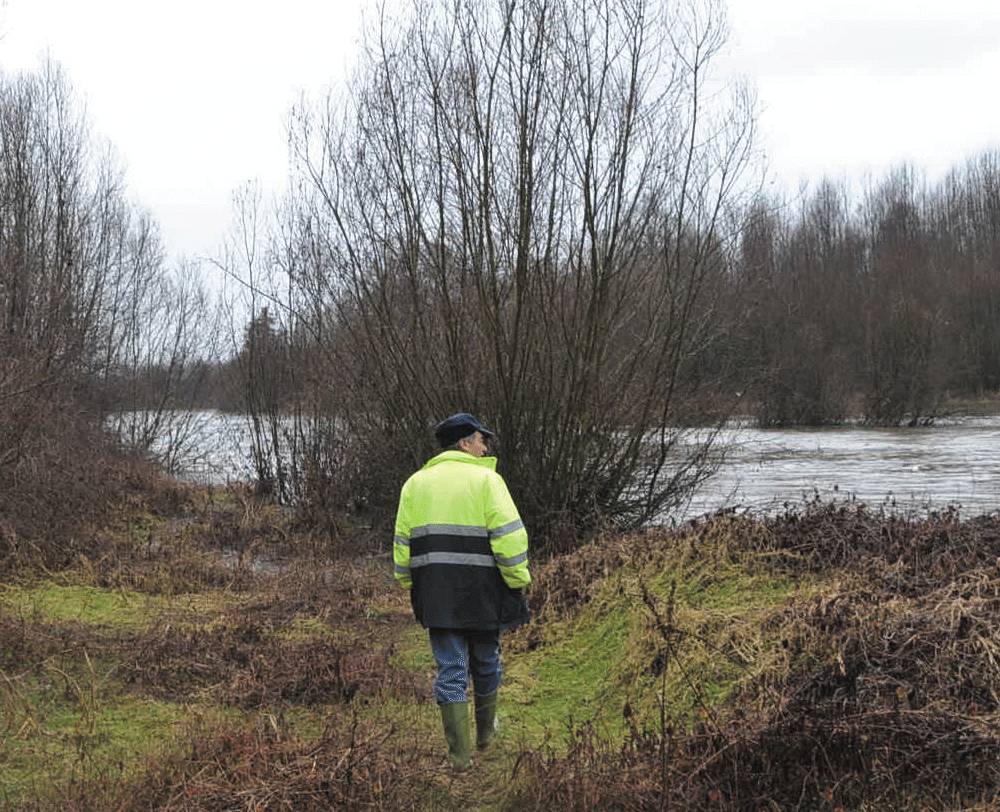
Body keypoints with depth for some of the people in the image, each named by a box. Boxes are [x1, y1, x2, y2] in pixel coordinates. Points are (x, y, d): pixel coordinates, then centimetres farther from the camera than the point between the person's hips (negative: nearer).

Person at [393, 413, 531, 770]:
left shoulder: (415, 483, 10)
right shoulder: (486, 480, -5)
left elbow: (403, 541, 12)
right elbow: (508, 536, -13)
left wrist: (410, 584, 20)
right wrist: (518, 580, -5)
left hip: (435, 592, 3)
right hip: (481, 590, -3)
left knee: (450, 668, 4)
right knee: (485, 660, 17)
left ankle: (460, 752, 0)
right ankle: (485, 730, 36)